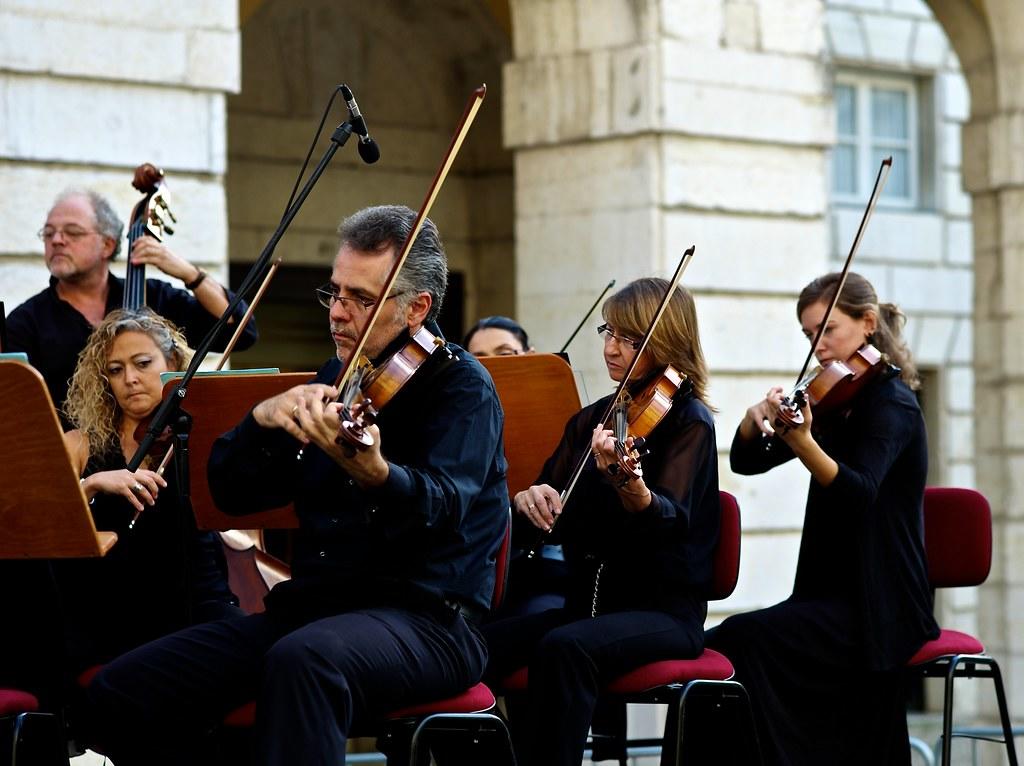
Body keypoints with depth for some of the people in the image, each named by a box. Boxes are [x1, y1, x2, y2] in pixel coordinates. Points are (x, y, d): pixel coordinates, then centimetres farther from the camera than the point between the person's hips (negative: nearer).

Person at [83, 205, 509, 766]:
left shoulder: (460, 384, -4)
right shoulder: (334, 381, 15)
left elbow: (440, 504, -24)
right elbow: (231, 493, 14)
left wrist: (375, 472, -46)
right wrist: (263, 419, -7)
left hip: (425, 617, -7)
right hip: (310, 606, 7)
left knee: (303, 659, -41)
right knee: (120, 692, -9)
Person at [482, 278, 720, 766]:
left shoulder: (689, 422, -6)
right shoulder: (590, 420, 13)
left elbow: (670, 519, -23)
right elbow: (548, 514, 12)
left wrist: (628, 485, -44)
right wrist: (527, 499, -12)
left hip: (662, 611, -6)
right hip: (588, 601, 6)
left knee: (564, 648, -36)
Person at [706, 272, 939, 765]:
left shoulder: (890, 403, -11)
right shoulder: (835, 403, 12)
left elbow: (859, 492, -29)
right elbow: (745, 461, 9)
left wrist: (804, 444, -46)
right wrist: (756, 418, -13)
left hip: (879, 608, -8)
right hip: (837, 594, 8)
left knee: (742, 639, -25)